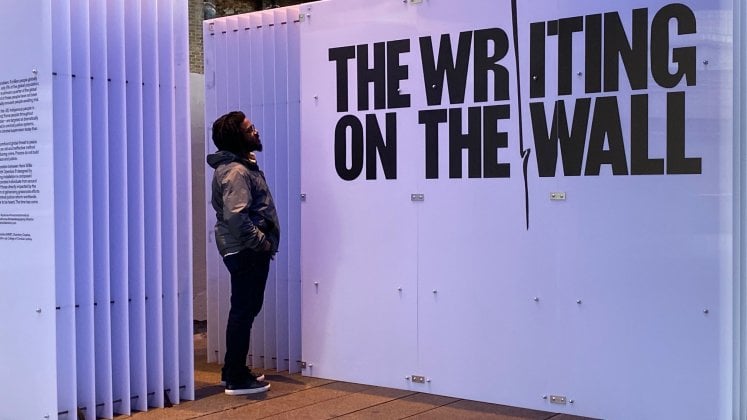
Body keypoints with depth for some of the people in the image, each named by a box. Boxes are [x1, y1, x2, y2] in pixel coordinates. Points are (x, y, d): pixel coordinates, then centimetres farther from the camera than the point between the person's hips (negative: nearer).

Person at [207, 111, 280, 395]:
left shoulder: (242, 164, 15)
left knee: (246, 309, 17)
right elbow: (236, 217, -29)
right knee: (244, 311, -3)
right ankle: (236, 379, 6)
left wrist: (263, 242, 15)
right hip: (245, 252, -10)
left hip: (248, 251, 10)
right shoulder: (235, 172, -18)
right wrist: (262, 242, -19)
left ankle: (233, 371, 28)